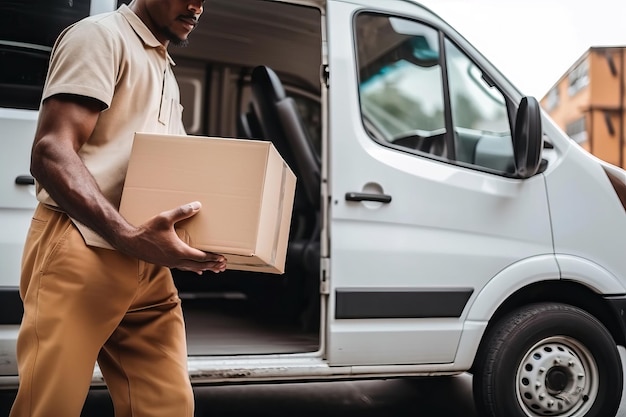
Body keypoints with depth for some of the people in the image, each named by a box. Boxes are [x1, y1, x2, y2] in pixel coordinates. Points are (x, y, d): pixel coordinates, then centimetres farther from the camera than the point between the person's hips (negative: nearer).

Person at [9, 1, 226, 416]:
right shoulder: (101, 35, -1)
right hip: (81, 249, -8)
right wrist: (129, 237, -29)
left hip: (150, 265, 8)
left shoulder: (165, 70, 25)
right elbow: (51, 152, -14)